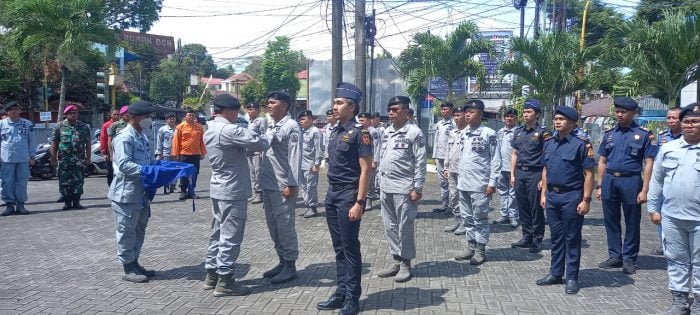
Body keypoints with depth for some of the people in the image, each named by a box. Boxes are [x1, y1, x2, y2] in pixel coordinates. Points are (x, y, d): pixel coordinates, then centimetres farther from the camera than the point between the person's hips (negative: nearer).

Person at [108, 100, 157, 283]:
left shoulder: (142, 136, 14)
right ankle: (128, 269, 9)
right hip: (127, 193, -10)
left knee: (139, 230, 17)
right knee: (127, 232, 1)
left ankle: (134, 263, 28)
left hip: (141, 193, 10)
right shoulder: (124, 138, -16)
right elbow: (124, 164, -24)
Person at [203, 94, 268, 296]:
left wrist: (251, 148, -3)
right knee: (231, 236, -3)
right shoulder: (228, 130, -20)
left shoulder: (210, 131, 11)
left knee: (218, 233, 16)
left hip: (219, 189, 10)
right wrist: (265, 141, 1)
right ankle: (224, 281, 3)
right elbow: (258, 142, -21)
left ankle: (212, 275, 23)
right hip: (233, 191, -10)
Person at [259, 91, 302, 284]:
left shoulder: (292, 127, -10)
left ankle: (290, 266, 9)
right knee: (273, 225, 14)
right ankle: (282, 261, 26)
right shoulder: (270, 126, 15)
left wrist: (291, 184, -18)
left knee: (285, 225, -2)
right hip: (268, 184, 9)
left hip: (283, 185, -9)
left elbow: (295, 157, -14)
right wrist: (262, 180, 14)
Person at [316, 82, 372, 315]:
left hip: (348, 195, -8)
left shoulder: (359, 133, -12)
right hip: (332, 194, 8)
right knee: (339, 248, 14)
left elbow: (366, 170, -15)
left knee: (350, 248, 2)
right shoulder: (335, 132, 11)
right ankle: (341, 293, 24)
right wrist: (330, 192, 15)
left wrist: (359, 202, -19)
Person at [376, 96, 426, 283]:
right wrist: (381, 181, 14)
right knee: (390, 227, 11)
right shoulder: (387, 132, 13)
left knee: (405, 227, 1)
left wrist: (417, 188, -14)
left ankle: (406, 264, 12)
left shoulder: (414, 132, -8)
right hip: (386, 188, 7)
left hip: (404, 188, -7)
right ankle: (396, 261, 22)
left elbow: (420, 162, -10)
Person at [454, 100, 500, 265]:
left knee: (480, 219, 1)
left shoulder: (489, 133, -10)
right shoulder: (464, 133, 10)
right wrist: (459, 178, 15)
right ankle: (471, 248, 23)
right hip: (464, 184, 7)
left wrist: (492, 182, -13)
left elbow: (496, 160, -10)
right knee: (467, 218, 13)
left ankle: (480, 251, 10)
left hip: (480, 185, -7)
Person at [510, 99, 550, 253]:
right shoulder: (518, 132, 12)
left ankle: (537, 241, 11)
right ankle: (527, 237, 22)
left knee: (536, 209, 1)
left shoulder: (542, 133, -6)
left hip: (535, 174, -6)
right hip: (520, 173, 6)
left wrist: (544, 179, -13)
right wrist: (512, 175, 13)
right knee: (522, 208, 11)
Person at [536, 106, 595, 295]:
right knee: (556, 236, 14)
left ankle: (572, 278, 12)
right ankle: (555, 274, 25)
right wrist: (543, 194, 12)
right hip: (552, 196, 6)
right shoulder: (549, 143, 10)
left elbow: (589, 174, -10)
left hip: (571, 197, -6)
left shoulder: (581, 144, -9)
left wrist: (586, 200, -14)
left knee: (572, 238, 3)